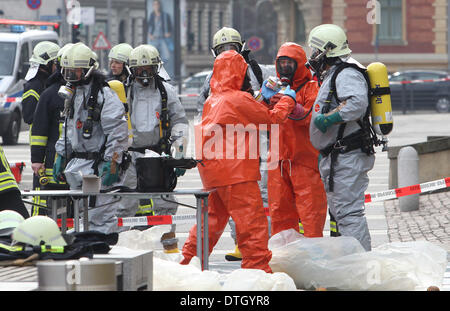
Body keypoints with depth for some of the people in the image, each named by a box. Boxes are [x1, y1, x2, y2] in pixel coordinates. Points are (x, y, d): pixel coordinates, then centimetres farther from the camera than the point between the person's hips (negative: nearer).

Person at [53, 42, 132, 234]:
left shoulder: (104, 95, -12)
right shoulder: (72, 94, 16)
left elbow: (118, 132, -17)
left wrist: (112, 163, -20)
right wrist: (61, 157, 22)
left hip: (99, 167, -9)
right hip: (77, 165, 9)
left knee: (101, 218, -10)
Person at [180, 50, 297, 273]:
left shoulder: (212, 101, 13)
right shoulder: (239, 99, -12)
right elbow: (272, 118, -4)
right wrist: (288, 99, 11)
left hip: (212, 169, 9)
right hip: (235, 170, -9)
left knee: (214, 215, 20)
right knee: (252, 219, -6)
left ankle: (189, 260, 25)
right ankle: (258, 266, -9)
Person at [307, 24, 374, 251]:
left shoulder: (347, 75, -13)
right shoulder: (332, 75, 22)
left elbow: (357, 103, -31)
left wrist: (328, 118, -26)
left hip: (347, 156, -11)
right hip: (336, 157, 11)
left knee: (348, 212, -13)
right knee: (340, 212, 15)